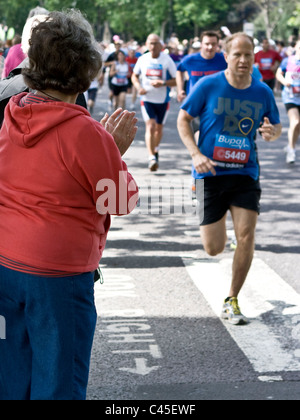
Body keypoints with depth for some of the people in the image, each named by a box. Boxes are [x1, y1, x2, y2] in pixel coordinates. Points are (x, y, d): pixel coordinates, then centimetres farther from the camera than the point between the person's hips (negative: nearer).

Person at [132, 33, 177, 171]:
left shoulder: (167, 60, -8)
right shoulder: (142, 59, 0)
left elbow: (176, 80, -7)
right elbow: (135, 76, 14)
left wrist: (163, 83, -23)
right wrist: (139, 87, -5)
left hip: (163, 99, 0)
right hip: (147, 98, 0)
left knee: (159, 127, 14)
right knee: (150, 126, -15)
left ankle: (155, 150, 41)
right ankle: (152, 157, -21)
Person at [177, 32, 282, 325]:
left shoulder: (263, 93, 1)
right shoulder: (208, 86, -7)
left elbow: (276, 126, 14)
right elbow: (183, 119, 1)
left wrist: (272, 133, -12)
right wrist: (196, 154, -13)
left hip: (245, 174, 2)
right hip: (210, 173, -2)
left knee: (246, 237, -11)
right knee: (214, 249, 0)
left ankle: (232, 299, 9)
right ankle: (217, 221, 40)